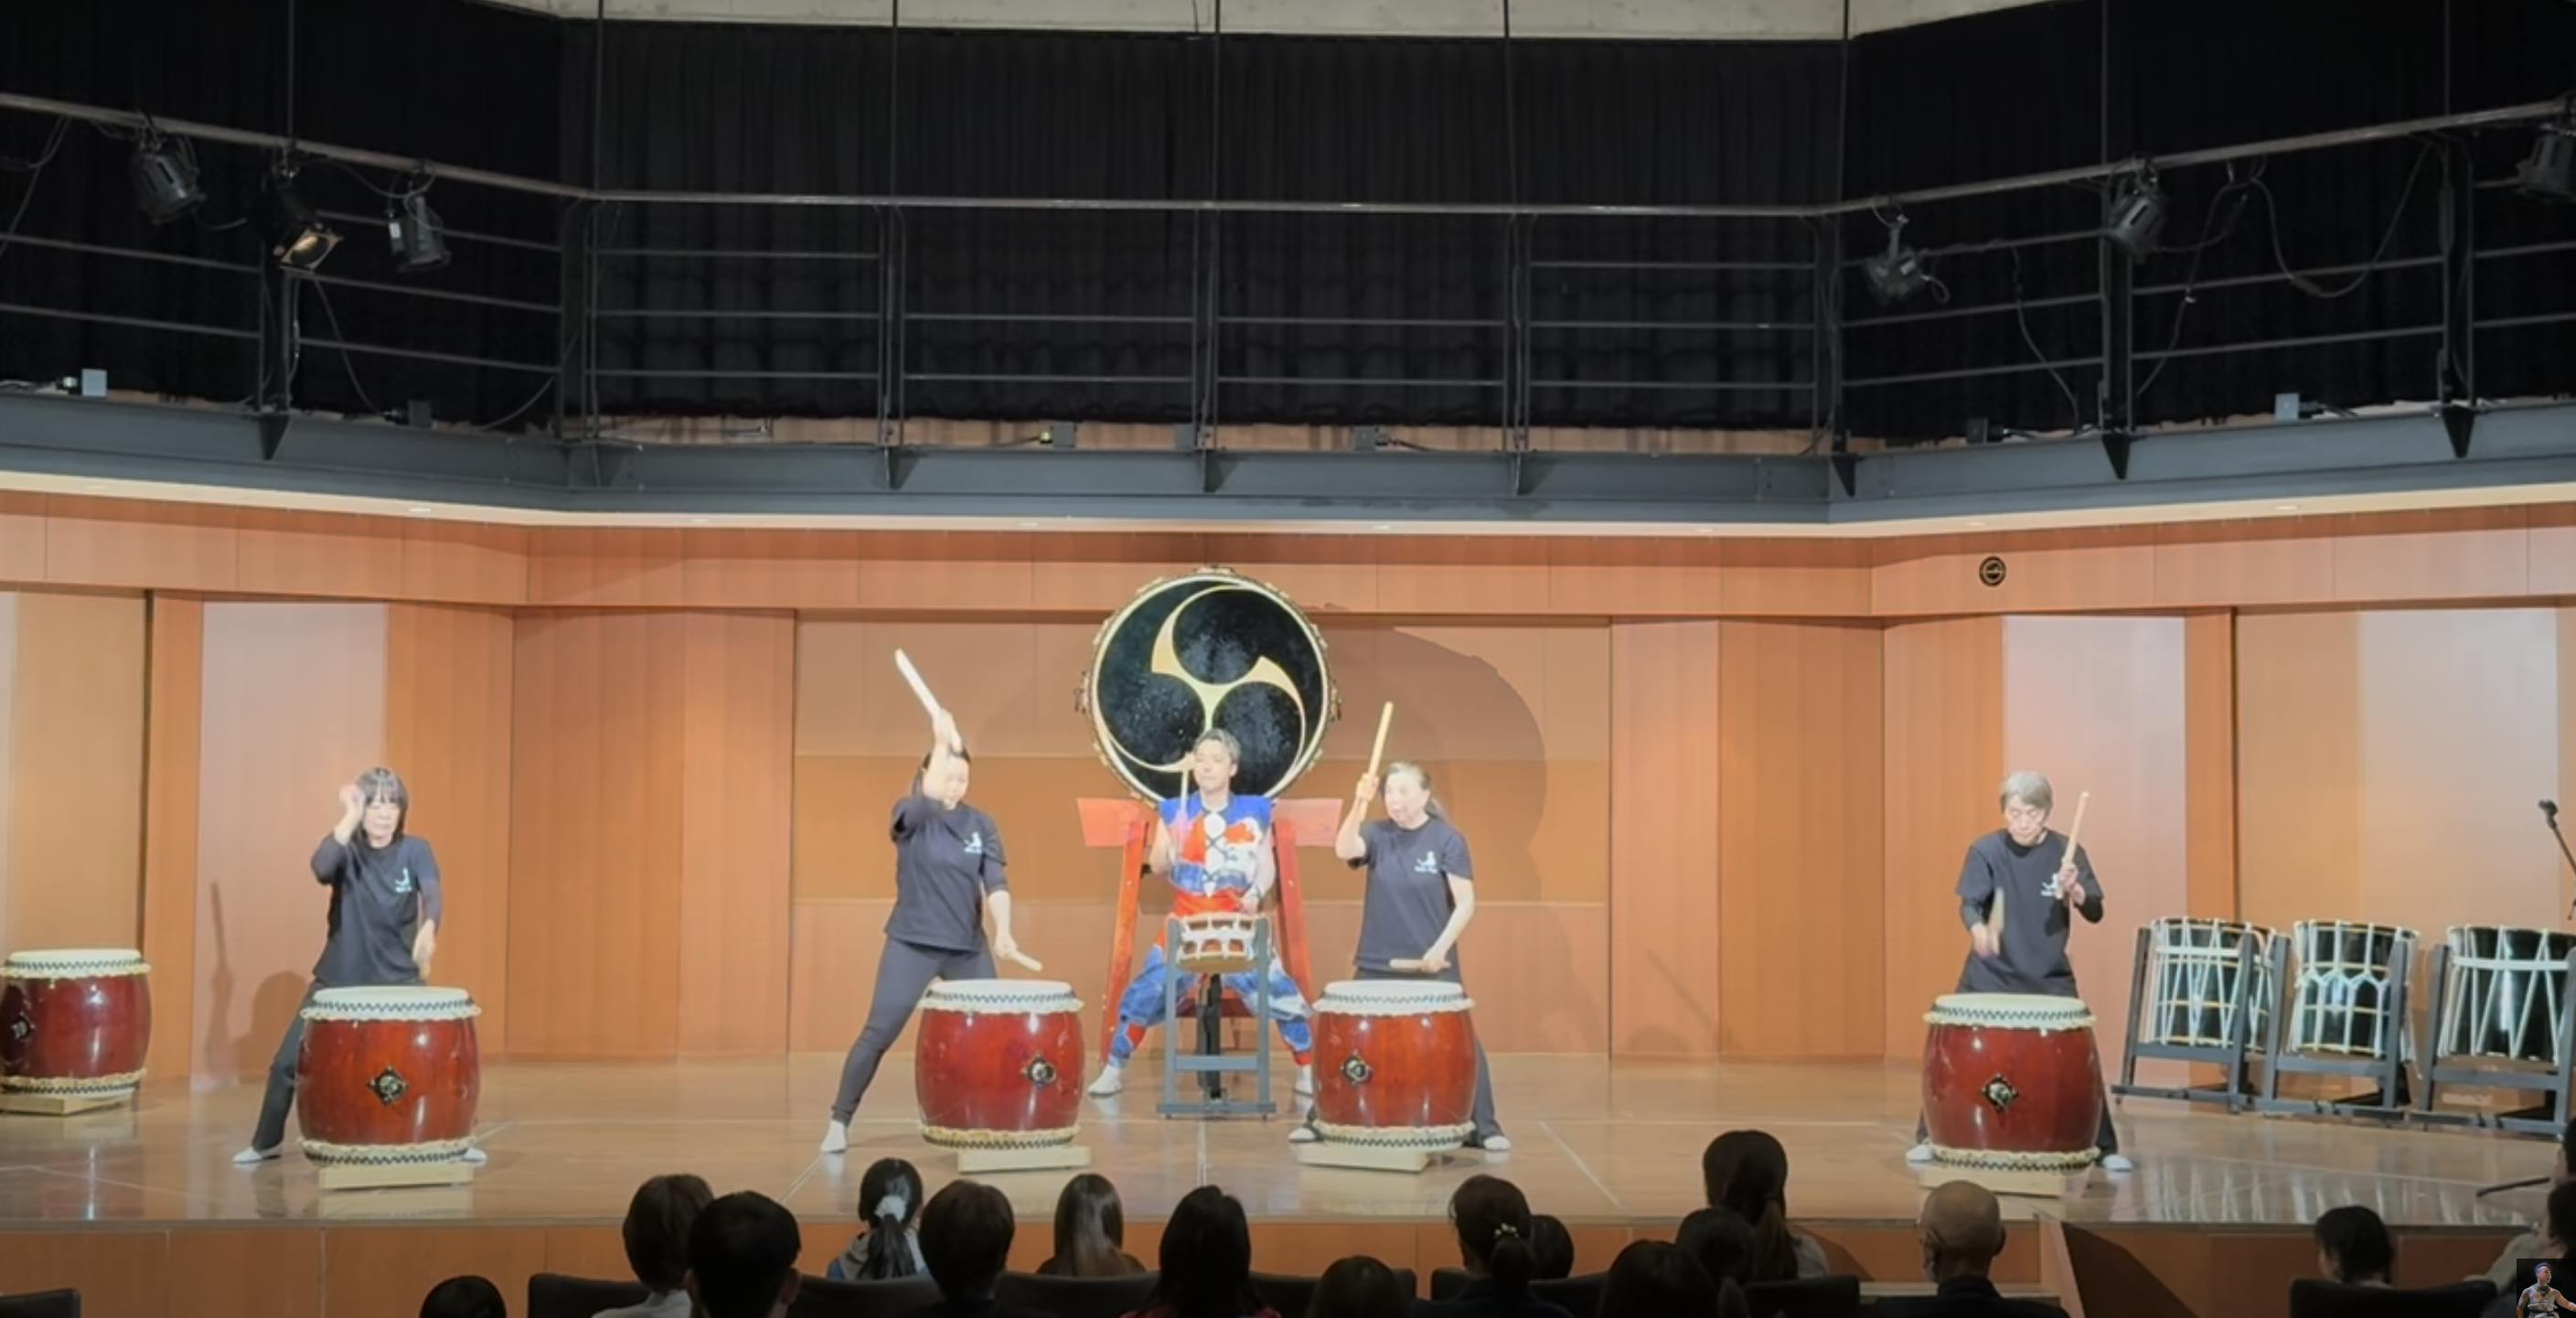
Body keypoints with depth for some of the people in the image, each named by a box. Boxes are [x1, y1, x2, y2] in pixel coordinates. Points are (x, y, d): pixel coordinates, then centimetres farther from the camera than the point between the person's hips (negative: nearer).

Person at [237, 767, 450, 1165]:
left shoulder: (415, 850, -6)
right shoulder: (346, 849, -7)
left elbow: (432, 894, -25)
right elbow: (321, 868, -31)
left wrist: (428, 928, -46)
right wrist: (349, 818, -36)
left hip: (397, 979, 0)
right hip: (338, 979, 0)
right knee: (288, 1061, -2)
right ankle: (265, 1143, 18)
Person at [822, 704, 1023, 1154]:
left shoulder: (982, 825, 3)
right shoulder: (910, 817, -6)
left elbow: (996, 883, -7)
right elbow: (928, 801, -31)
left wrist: (1002, 932, -23)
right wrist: (942, 742, -26)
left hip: (968, 947, 4)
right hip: (911, 944, -3)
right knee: (878, 1033, -8)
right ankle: (840, 1121, 0)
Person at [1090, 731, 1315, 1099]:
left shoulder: (1255, 812, 4)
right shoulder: (1175, 811, 4)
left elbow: (1267, 865, 8)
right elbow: (1157, 866, 1)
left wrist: (1256, 892, -12)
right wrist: (1170, 847, -20)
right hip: (1187, 922, 0)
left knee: (1279, 991, -9)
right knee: (1148, 992, -8)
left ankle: (1308, 1070, 8)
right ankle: (1114, 1069, 8)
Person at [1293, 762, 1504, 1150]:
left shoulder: (1448, 840, -5)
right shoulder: (1377, 834, 1)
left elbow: (1465, 903, -8)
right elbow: (1343, 850, -21)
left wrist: (1441, 946, -19)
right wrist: (1359, 805, -35)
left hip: (1432, 965, -2)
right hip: (1378, 965, 2)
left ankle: (1484, 1128, 7)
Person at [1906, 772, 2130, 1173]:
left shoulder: (2066, 851, -6)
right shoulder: (1986, 850, -9)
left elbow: (2094, 914, -8)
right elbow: (1969, 903, -16)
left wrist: (2074, 890, -30)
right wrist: (1978, 928, -39)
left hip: (2050, 977, 1)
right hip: (1991, 974, -1)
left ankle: (2105, 1147, 8)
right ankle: (1930, 1137, 12)